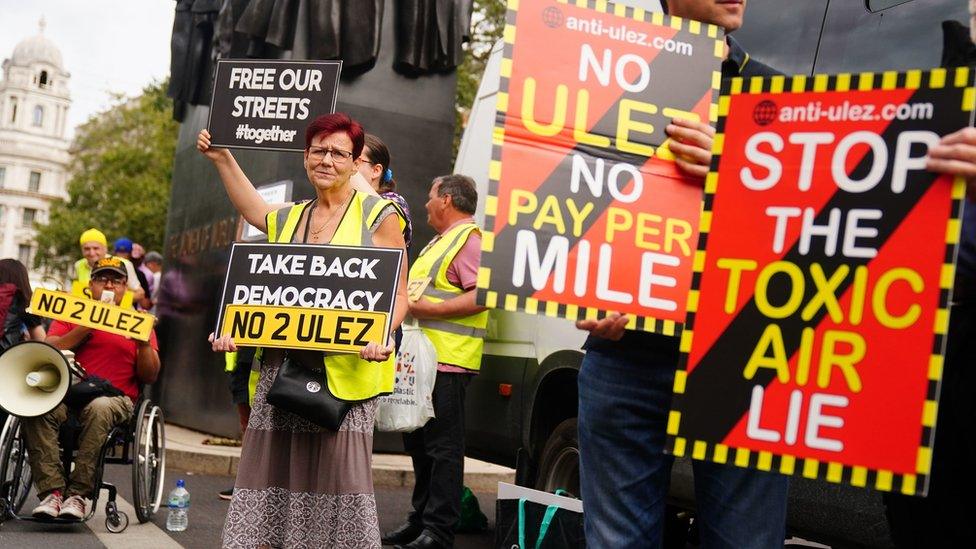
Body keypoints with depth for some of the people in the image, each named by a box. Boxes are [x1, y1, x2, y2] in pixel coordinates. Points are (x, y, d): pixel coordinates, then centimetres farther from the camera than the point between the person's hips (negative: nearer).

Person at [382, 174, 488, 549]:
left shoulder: (469, 238, -10)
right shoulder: (440, 242, 23)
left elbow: (481, 296, -22)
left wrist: (427, 309, -23)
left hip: (446, 363, -11)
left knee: (442, 447, -7)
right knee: (420, 444, 16)